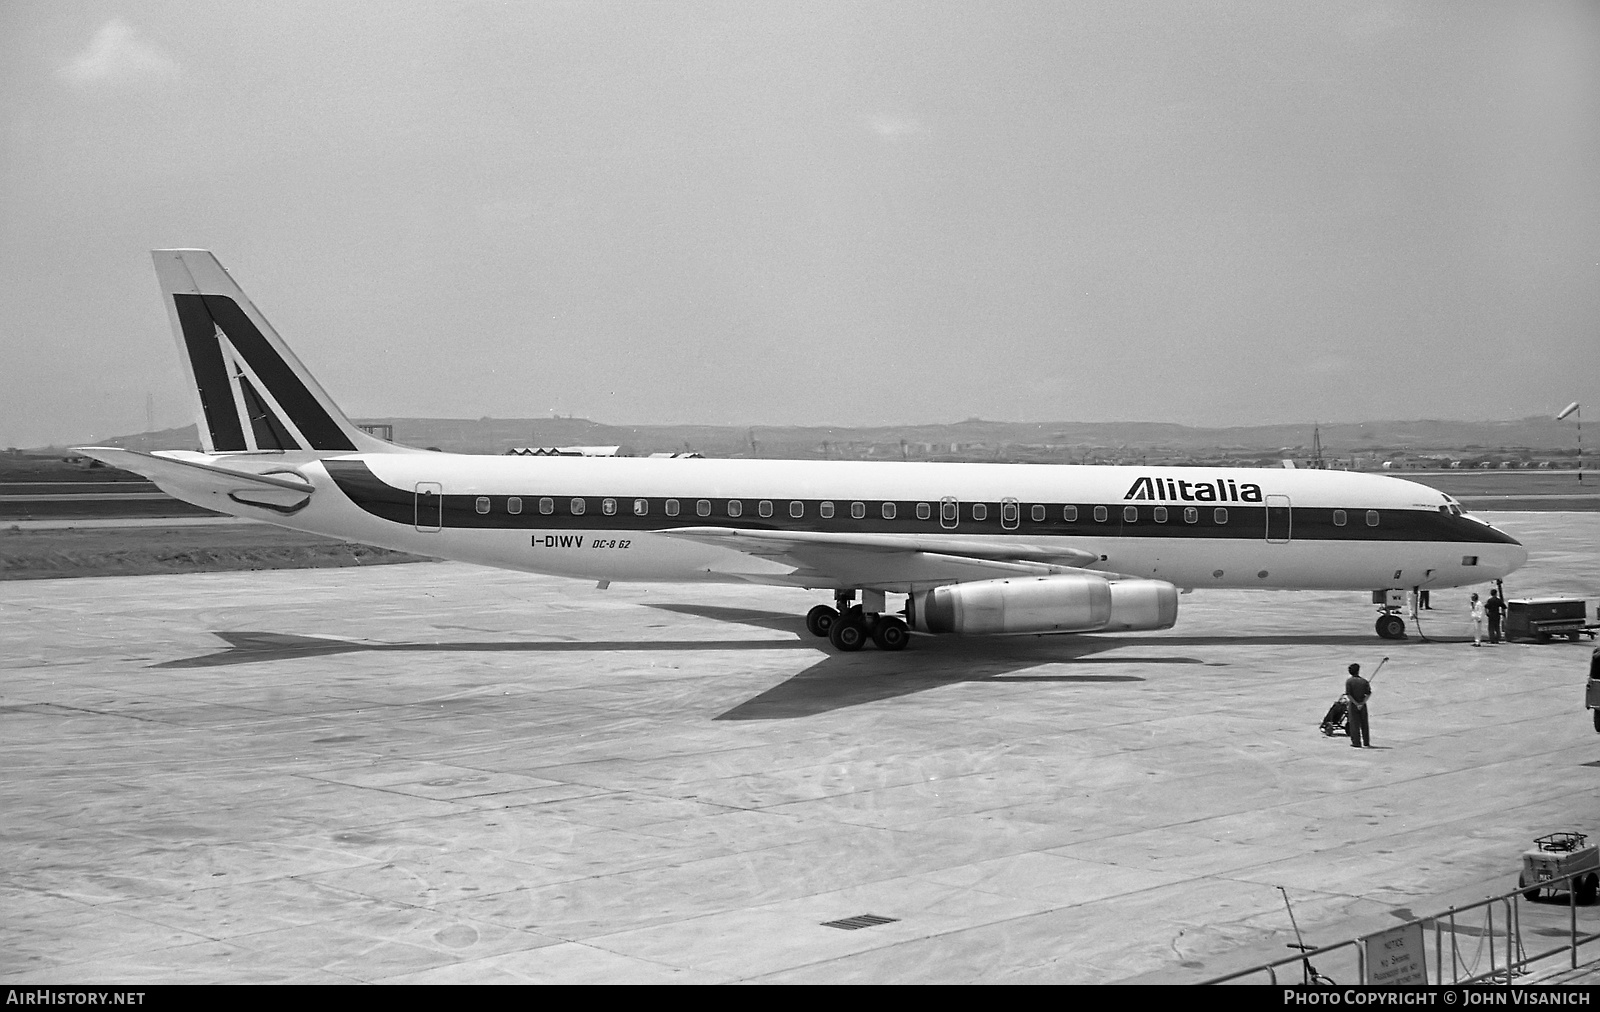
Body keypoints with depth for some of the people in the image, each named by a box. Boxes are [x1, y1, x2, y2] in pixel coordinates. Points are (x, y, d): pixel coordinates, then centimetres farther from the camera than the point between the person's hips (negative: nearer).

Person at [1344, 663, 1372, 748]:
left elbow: (1348, 694, -15)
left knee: (1354, 725, 3)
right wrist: (1362, 703, -11)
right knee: (1364, 724, 13)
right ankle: (1366, 742, 19)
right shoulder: (1364, 681, -1)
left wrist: (1356, 704, -13)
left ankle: (1356, 743, 2)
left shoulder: (1349, 681, -8)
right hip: (1363, 705, 3)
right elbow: (1368, 693, -7)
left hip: (1353, 705, -3)